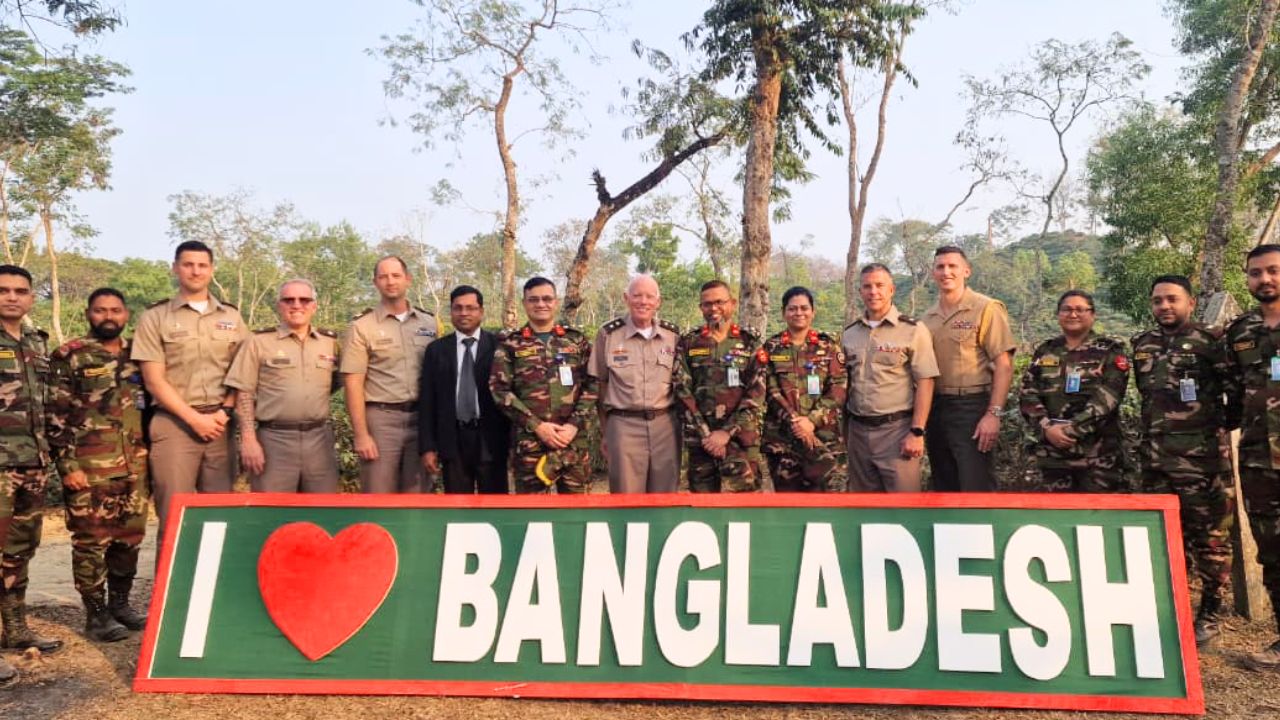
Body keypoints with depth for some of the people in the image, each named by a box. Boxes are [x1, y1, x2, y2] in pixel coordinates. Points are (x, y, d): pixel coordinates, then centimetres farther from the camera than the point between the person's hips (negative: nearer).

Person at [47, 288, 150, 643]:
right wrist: (67, 464, -12)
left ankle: (119, 604, 25)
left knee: (130, 538, 11)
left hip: (135, 466, 5)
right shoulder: (69, 356, -3)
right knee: (91, 541, 1)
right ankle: (96, 616, 12)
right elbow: (56, 415, -6)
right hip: (90, 468, -5)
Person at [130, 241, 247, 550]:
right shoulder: (155, 317, 4)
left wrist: (225, 412, -5)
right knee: (173, 516, -4)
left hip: (221, 424, 3)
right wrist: (195, 418, -9)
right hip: (174, 423, -2)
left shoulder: (232, 317, 13)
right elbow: (154, 381, -1)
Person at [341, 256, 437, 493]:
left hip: (421, 418, 3)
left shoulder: (429, 323, 9)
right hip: (380, 418, -3)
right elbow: (353, 383, -5)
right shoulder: (362, 326, -1)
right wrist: (361, 435, -12)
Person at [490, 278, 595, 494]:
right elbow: (500, 390, -3)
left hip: (574, 441, 2)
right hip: (529, 442, -1)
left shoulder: (577, 340, 9)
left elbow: (591, 385, 4)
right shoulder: (510, 344, 5)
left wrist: (575, 425, -10)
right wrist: (536, 426, -11)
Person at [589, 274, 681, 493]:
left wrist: (681, 421, 9)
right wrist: (605, 431, 5)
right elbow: (599, 385, 4)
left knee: (665, 494, 9)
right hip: (624, 425, -2)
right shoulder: (608, 334, -1)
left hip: (666, 425, 3)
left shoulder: (673, 335, 6)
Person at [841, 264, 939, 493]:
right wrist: (845, 430, 11)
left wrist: (917, 432, -14)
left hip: (897, 429, -5)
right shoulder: (849, 333, 9)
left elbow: (925, 383, -8)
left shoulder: (913, 330, -5)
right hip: (858, 431, 5)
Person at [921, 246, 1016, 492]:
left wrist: (993, 414, -18)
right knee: (943, 487, 15)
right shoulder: (928, 317, 11)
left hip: (972, 408, -6)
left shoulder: (986, 309, -7)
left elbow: (1003, 366, -11)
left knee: (976, 488, -4)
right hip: (934, 408, 6)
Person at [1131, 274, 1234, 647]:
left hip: (1203, 458, -5)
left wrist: (1219, 425, -7)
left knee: (1209, 537, 2)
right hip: (1155, 459, 5)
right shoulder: (1141, 346, 12)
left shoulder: (1210, 342, -4)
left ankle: (1210, 612, 14)